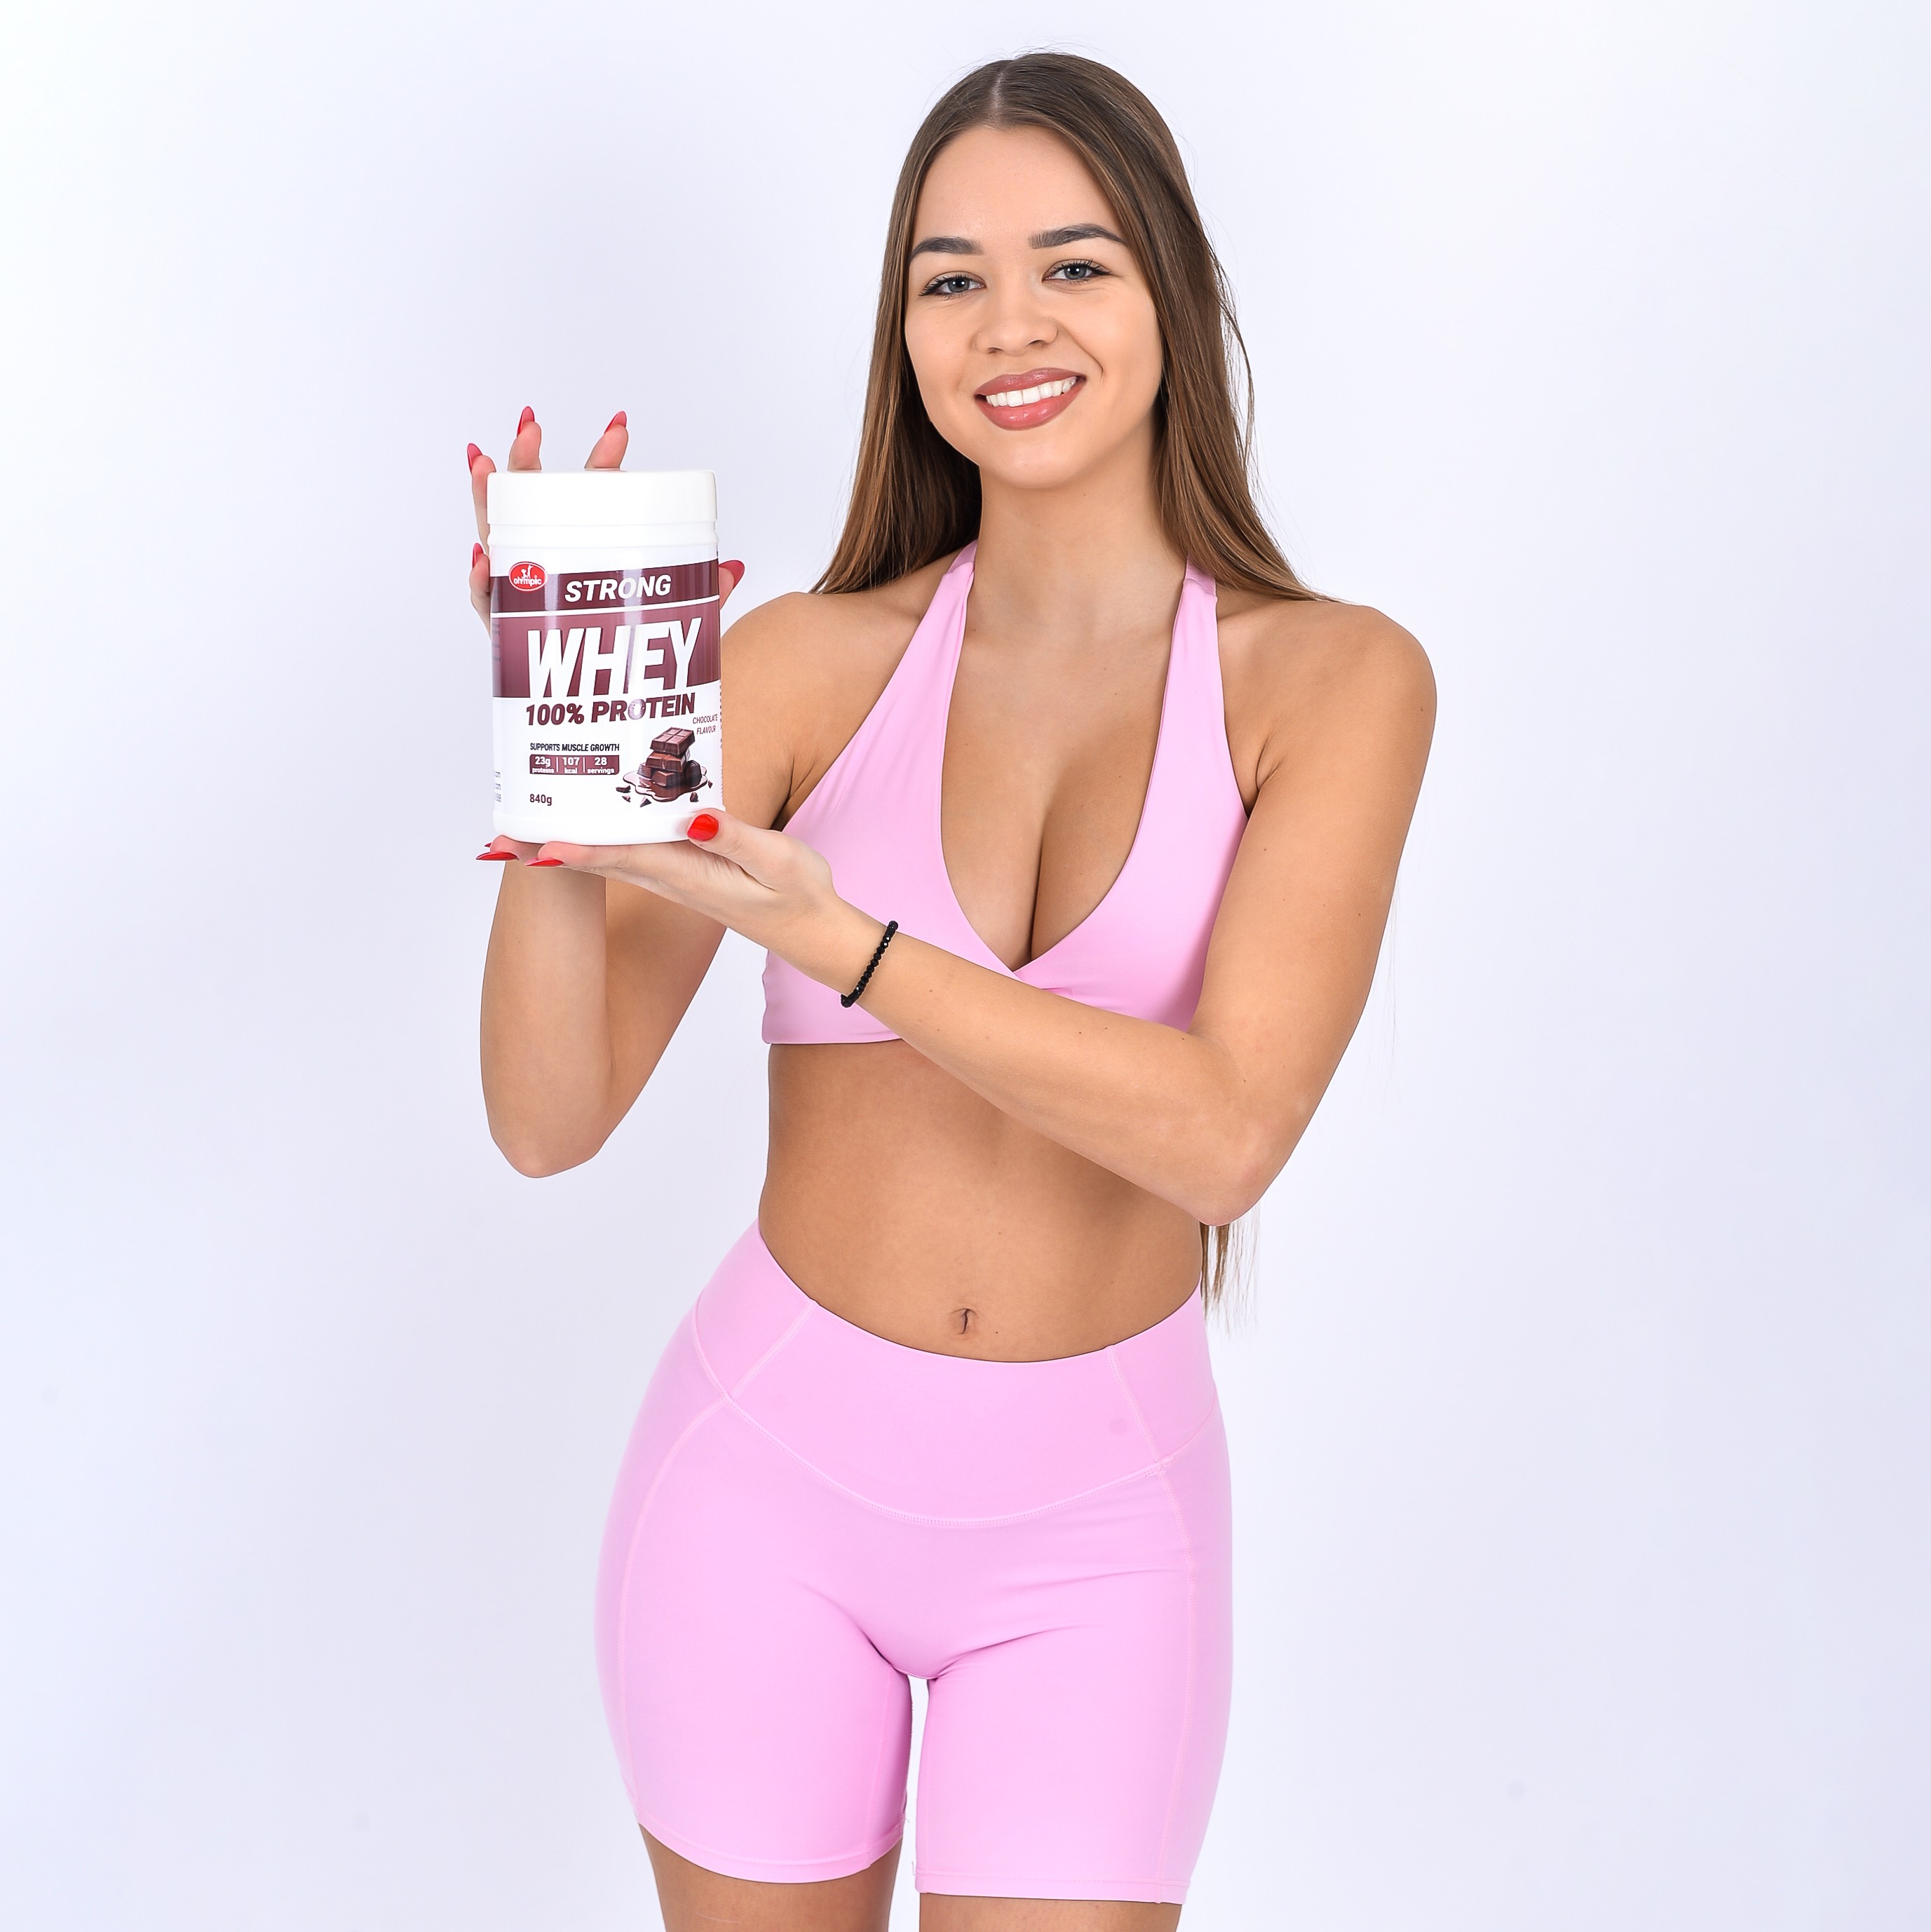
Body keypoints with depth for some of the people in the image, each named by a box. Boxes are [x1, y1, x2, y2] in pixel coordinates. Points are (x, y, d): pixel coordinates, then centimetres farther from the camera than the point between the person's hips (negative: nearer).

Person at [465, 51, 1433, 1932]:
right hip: (766, 1480, 1)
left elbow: (1226, 1128, -19)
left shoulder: (1334, 680, -6)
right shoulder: (809, 663, -4)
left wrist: (823, 931, -26)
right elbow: (551, 1120, -8)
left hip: (1093, 1524, -1)